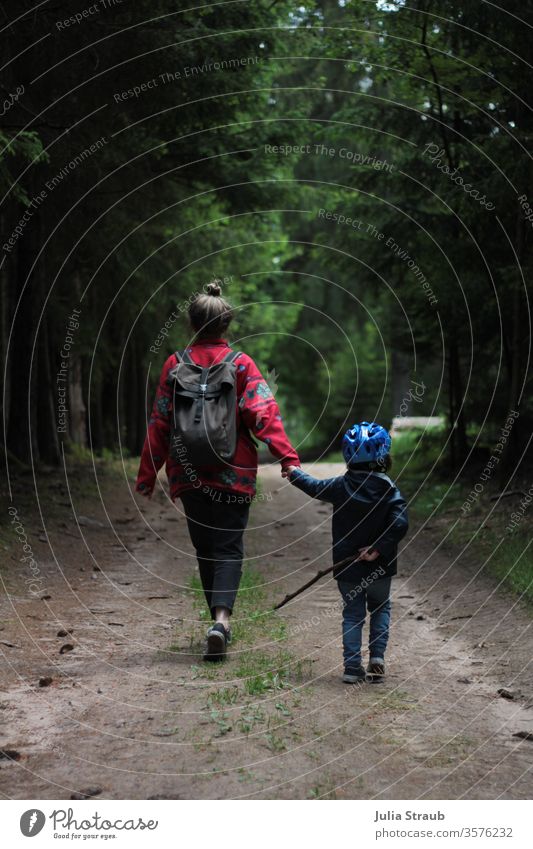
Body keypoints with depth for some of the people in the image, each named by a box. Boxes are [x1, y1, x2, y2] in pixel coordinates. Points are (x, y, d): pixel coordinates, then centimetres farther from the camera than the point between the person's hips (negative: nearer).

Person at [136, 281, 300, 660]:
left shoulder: (175, 365, 2)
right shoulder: (241, 364, -3)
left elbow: (159, 424, 3)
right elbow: (264, 414, -14)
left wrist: (148, 475, 8)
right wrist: (287, 456, -18)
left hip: (189, 473, 2)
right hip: (233, 473, -2)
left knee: (205, 548, 14)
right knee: (229, 547, 0)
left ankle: (220, 621, 19)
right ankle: (222, 617, -21)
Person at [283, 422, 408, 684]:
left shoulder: (341, 486, -6)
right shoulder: (390, 491, -11)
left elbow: (315, 487, 12)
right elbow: (399, 525, -22)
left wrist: (294, 473, 30)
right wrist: (378, 549, -15)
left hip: (347, 567, 1)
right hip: (379, 568, -1)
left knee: (352, 614, 9)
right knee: (381, 609, 19)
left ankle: (352, 667, 1)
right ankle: (377, 658, 5)